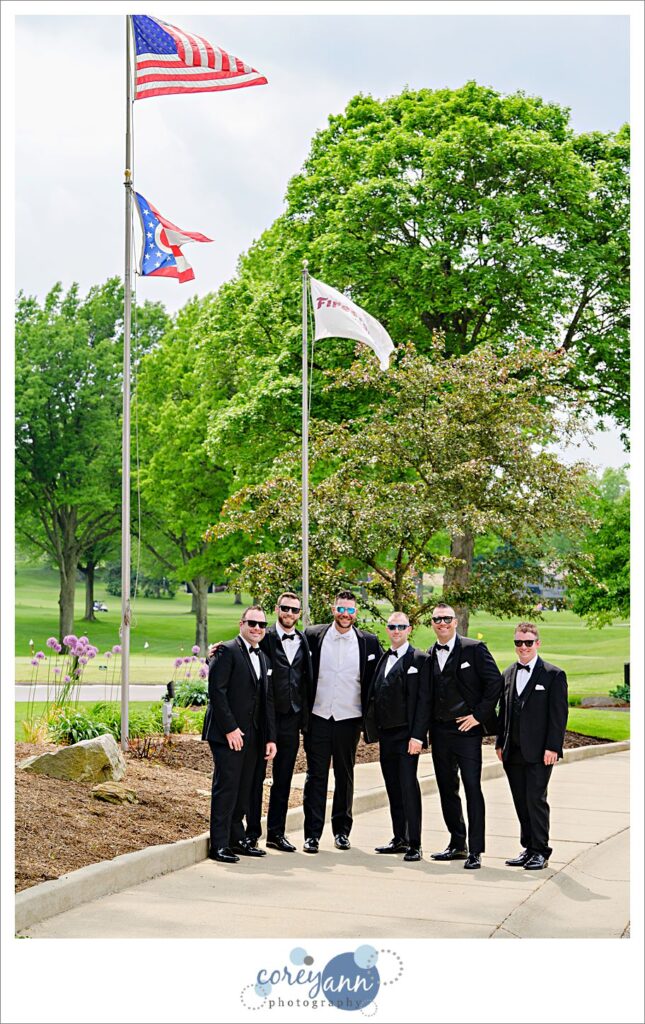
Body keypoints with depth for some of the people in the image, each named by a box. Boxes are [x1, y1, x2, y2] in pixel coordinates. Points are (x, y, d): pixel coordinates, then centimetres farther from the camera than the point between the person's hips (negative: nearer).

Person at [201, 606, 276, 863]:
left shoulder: (263, 658, 18)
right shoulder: (227, 651, -7)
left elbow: (267, 700, 18)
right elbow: (216, 691, -15)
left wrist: (270, 738, 11)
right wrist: (230, 728, -18)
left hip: (251, 736, 8)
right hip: (228, 734, -8)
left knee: (243, 789, 10)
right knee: (226, 787, -6)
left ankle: (236, 838, 18)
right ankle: (219, 845, -3)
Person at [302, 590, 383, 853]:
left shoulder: (368, 642, 2)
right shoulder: (313, 635, 1)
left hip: (349, 718, 1)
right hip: (318, 716, -1)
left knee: (345, 776, 10)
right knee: (316, 775, 1)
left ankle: (342, 830, 20)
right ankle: (312, 833, 4)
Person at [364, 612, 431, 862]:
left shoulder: (419, 660, -4)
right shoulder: (383, 659, 16)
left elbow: (424, 700, -10)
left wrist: (417, 736, -16)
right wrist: (374, 729, 10)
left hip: (406, 736, -6)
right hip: (385, 735, 7)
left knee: (408, 787, -8)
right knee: (393, 789, 10)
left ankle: (414, 844, -5)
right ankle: (399, 839, 18)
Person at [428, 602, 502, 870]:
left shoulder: (474, 649, -5)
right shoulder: (430, 655, 11)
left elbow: (495, 682, -9)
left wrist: (479, 715, -12)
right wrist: (428, 729, 7)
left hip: (466, 729, -6)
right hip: (439, 732, 6)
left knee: (472, 788, -7)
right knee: (446, 788, 12)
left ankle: (475, 851, -5)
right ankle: (457, 844, 23)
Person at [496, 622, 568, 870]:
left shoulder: (554, 675, -3)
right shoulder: (509, 674, 14)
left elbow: (559, 714, -7)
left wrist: (552, 747, -14)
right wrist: (500, 743, 12)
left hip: (539, 752, -5)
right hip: (513, 752, 5)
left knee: (535, 799, -7)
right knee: (521, 802, 8)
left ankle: (540, 851, 2)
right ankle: (529, 848, 16)